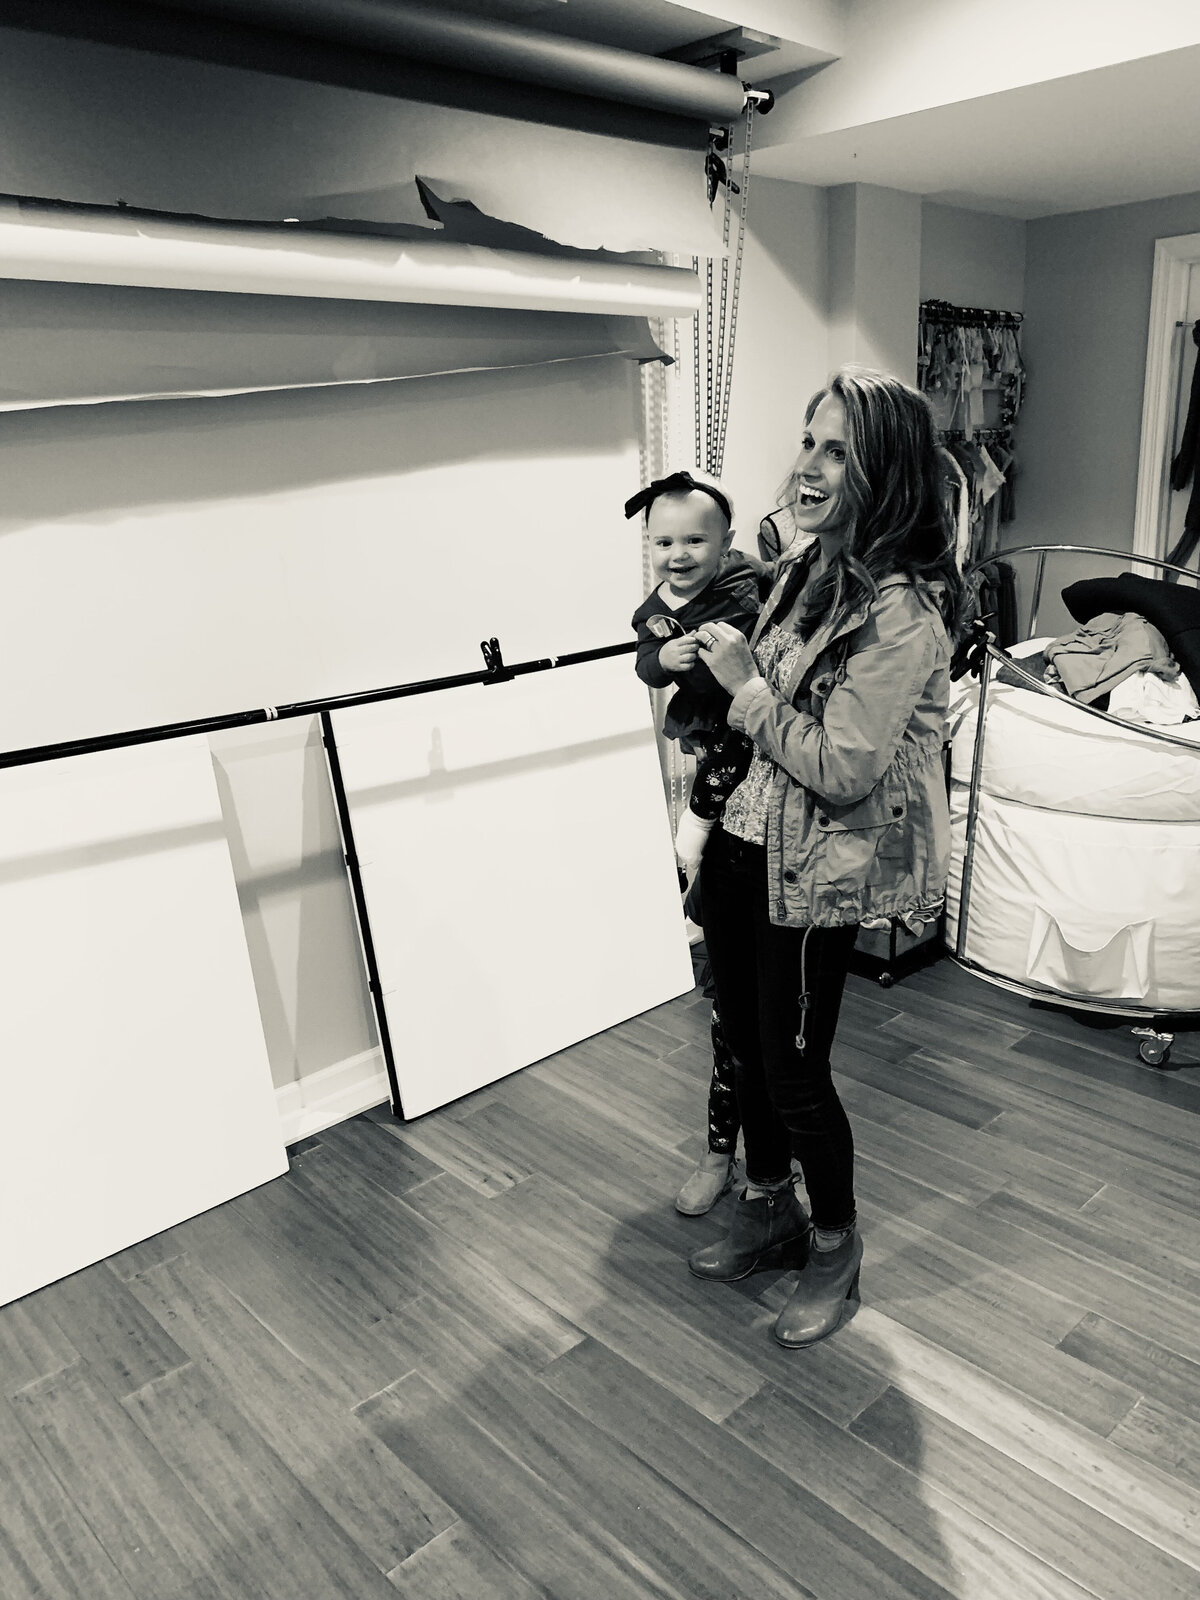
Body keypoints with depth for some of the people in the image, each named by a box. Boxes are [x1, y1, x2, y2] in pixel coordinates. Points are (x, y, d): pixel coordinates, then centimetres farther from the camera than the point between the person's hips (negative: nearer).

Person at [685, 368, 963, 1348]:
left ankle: (836, 1247, 34)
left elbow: (841, 771, -24)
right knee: (745, 1038, 19)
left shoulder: (902, 612, -22)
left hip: (818, 869, -8)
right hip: (746, 837, 8)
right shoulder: (810, 564, 5)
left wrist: (746, 682, -18)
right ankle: (769, 1212, 43)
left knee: (794, 1071, 6)